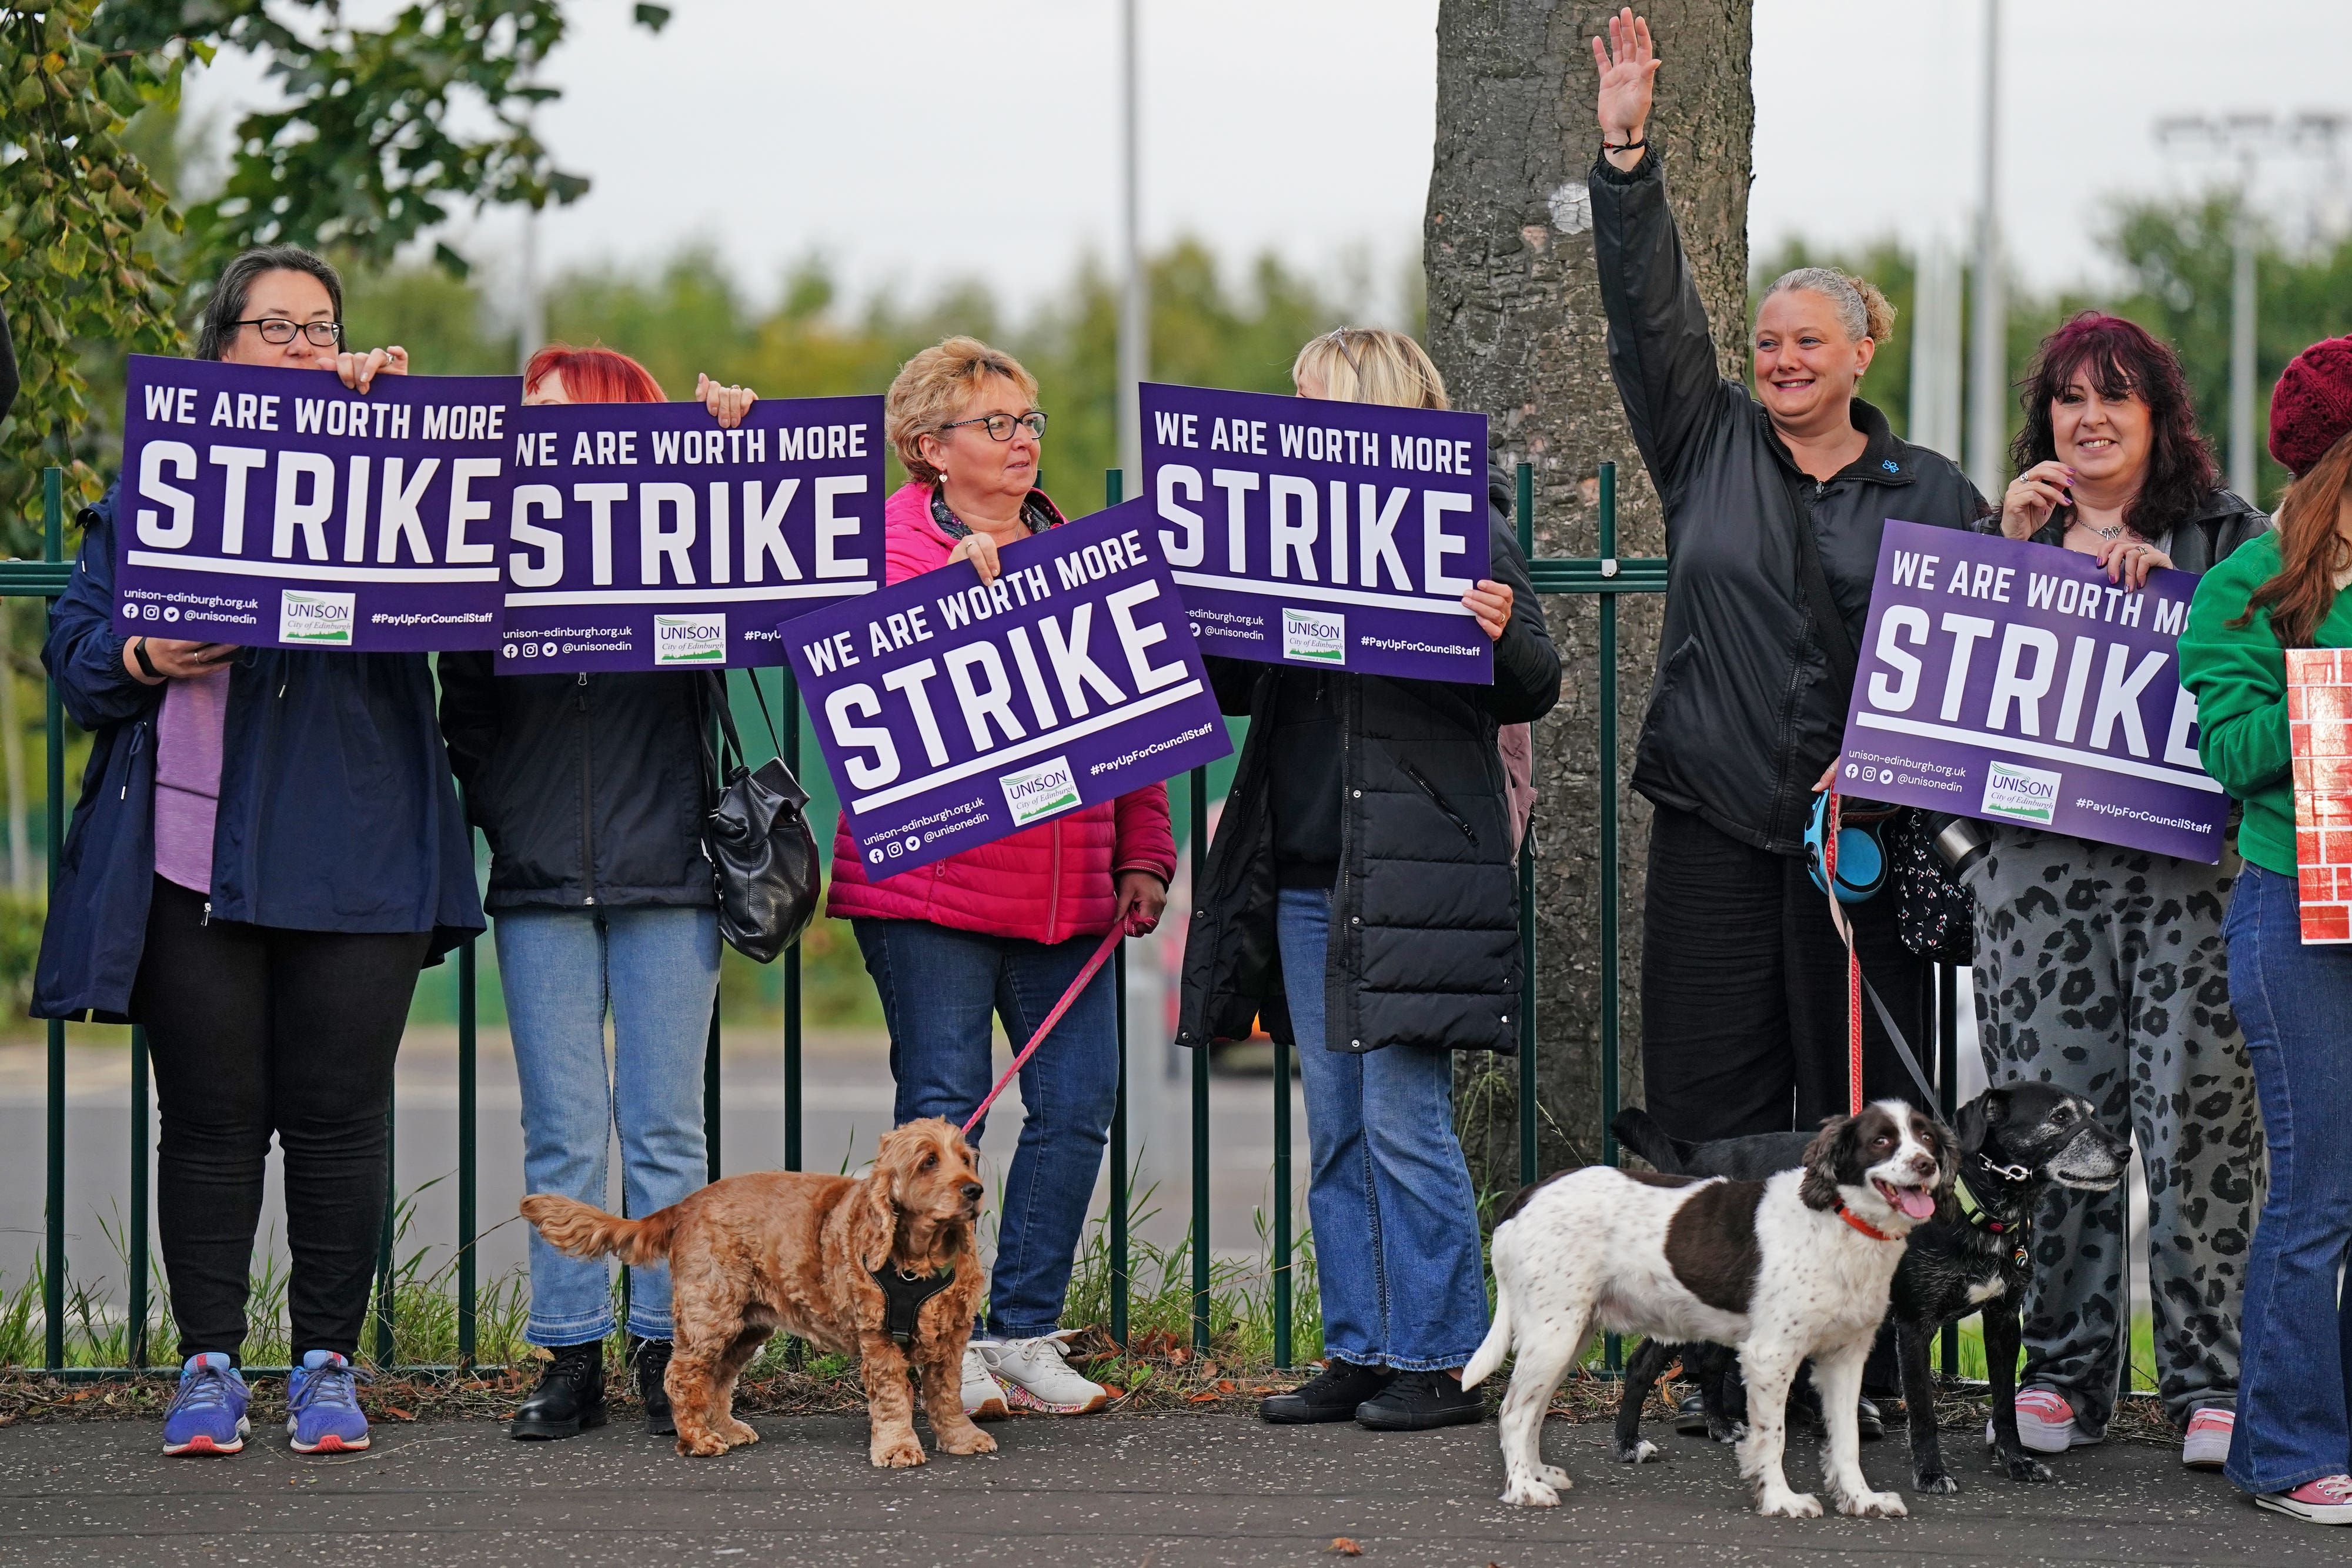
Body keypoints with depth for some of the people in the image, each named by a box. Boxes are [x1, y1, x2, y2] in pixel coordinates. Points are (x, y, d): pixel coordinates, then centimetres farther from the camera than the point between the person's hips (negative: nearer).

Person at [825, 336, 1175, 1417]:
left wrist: (1143, 854, 12)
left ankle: (1023, 1332, 11)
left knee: (1078, 1103, 1)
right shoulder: (889, 546, -1)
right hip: (928, 879, -5)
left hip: (1065, 889, 5)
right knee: (944, 1106, -4)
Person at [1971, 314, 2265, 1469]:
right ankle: (2061, 1371, 7)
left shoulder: (2228, 538, 11)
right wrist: (2013, 548, -1)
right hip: (2042, 865, 2)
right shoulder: (2013, 529, 18)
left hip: (2192, 864, -2)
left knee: (2198, 1115, -6)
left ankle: (2209, 1377, 0)